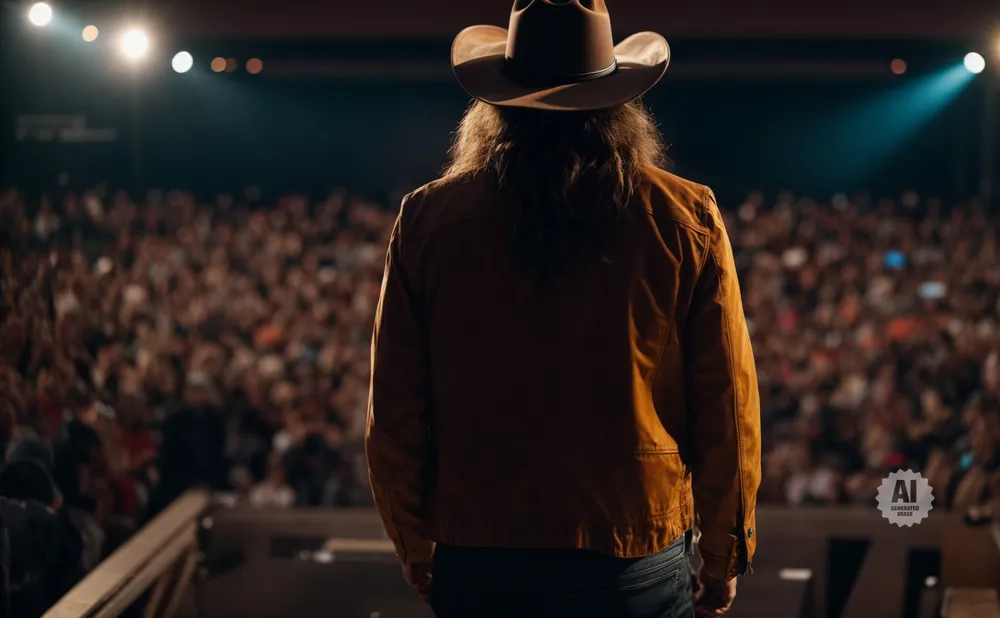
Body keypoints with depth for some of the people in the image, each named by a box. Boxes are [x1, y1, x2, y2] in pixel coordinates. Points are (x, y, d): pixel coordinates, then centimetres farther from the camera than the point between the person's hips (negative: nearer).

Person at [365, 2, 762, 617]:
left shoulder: (428, 219, -3)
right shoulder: (687, 219, -5)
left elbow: (394, 414, 0)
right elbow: (727, 410, -3)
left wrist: (417, 551, 13)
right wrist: (725, 557, 10)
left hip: (477, 564, 1)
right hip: (637, 565, 0)